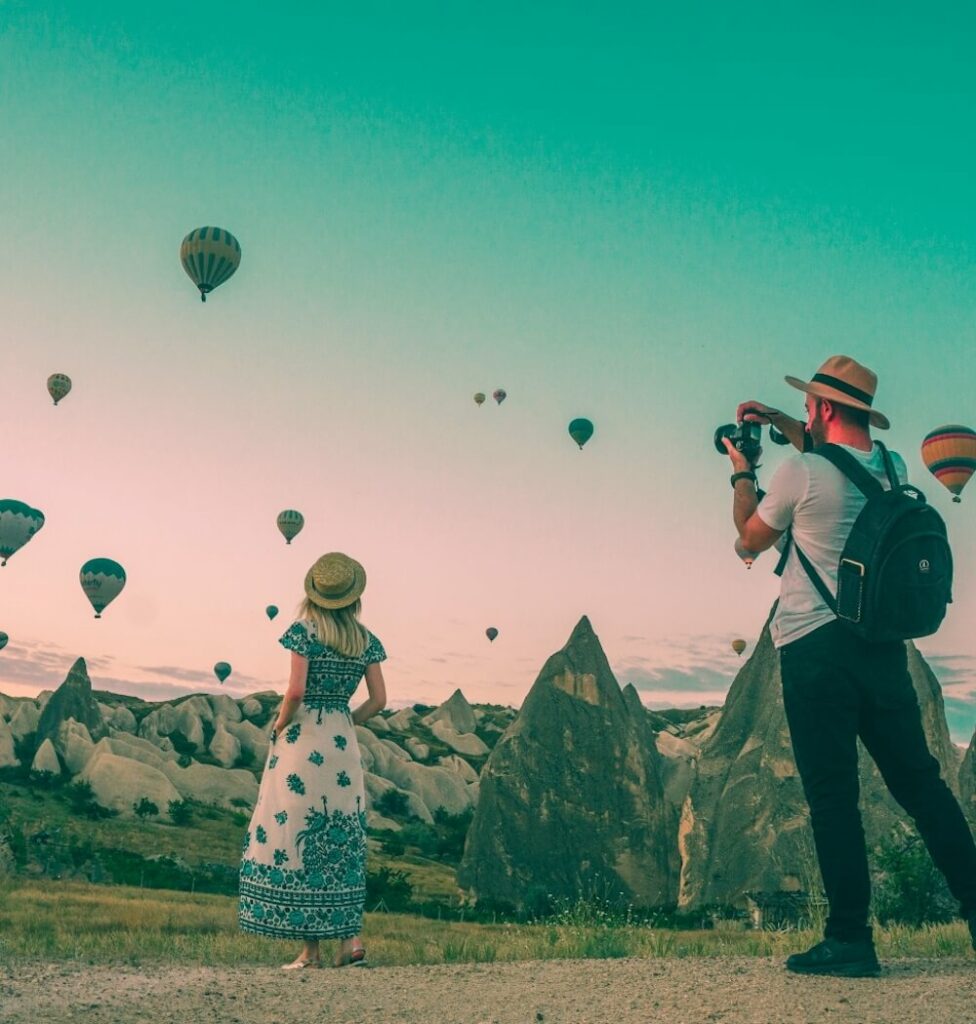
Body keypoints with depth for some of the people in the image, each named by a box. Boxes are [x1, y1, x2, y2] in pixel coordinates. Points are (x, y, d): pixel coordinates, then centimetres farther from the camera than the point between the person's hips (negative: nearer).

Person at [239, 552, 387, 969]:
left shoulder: (304, 630, -7)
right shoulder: (365, 640, 6)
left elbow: (296, 690, -16)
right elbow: (378, 700, 5)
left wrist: (279, 725, -1)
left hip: (302, 740, -4)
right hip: (343, 745, 4)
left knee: (297, 836, 3)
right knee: (340, 839, 13)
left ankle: (310, 948, 6)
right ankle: (351, 938, 10)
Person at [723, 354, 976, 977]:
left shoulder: (801, 473, -11)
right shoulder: (892, 468, 8)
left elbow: (753, 537, 6)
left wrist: (742, 473, 20)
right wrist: (783, 425, 30)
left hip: (816, 648, -6)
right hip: (883, 642, 6)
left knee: (833, 793, -1)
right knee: (921, 781, 12)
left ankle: (851, 939, 4)